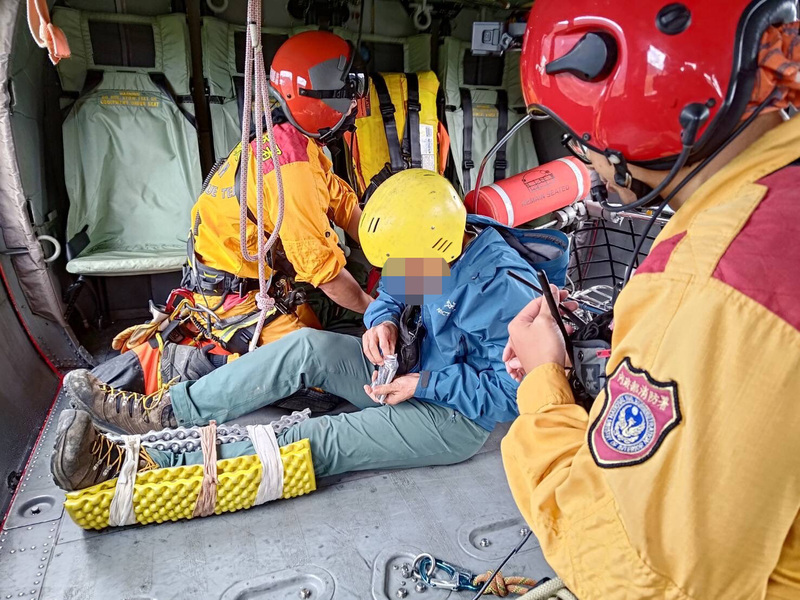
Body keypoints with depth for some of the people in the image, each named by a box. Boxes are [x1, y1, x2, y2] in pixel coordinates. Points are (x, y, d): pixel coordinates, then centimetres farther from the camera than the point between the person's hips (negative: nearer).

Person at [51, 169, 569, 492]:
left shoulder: (506, 293, -28)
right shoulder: (443, 242, -5)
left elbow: (509, 393, -25)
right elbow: (392, 291, 8)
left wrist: (424, 384, -27)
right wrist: (384, 319, -15)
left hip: (458, 418, -7)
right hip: (414, 374, 7)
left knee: (316, 443, -22)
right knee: (309, 347, -13)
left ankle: (138, 469, -21)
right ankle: (160, 413, -11)